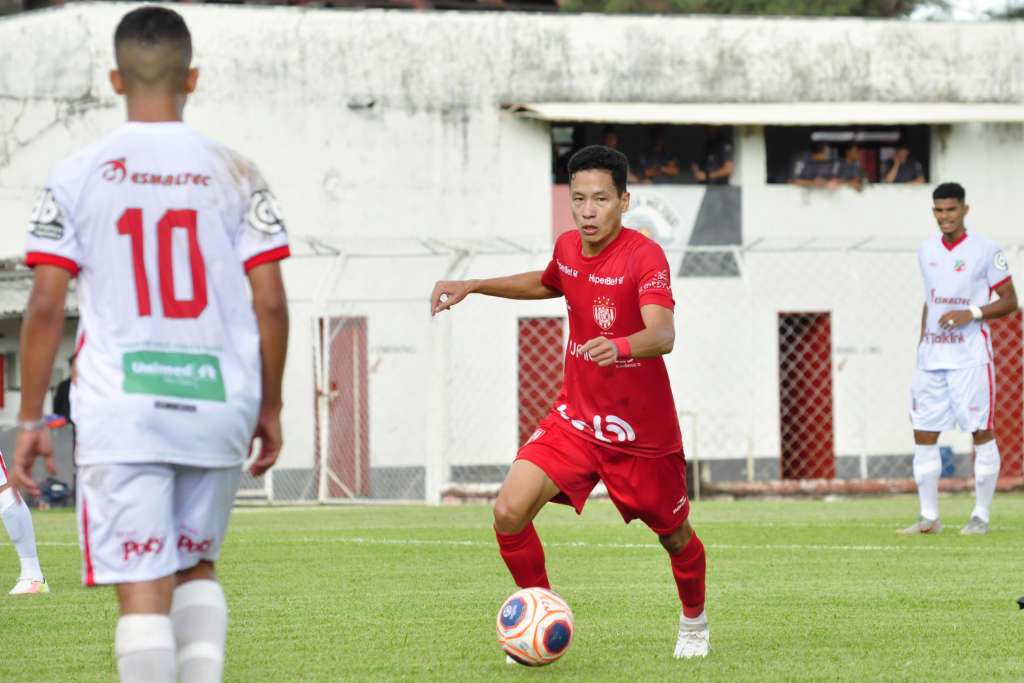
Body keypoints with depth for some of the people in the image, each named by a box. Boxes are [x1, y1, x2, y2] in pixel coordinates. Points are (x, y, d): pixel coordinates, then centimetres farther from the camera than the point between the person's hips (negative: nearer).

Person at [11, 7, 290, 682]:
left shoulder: (77, 176, -1)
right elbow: (271, 303, 1)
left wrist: (30, 420, 4)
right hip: (218, 402, 2)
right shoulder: (234, 173, 2)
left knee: (143, 592, -3)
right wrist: (270, 406, 12)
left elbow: (46, 308, -3)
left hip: (121, 410, -2)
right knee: (198, 566, 22)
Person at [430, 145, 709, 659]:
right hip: (575, 418, 5)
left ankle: (694, 621, 44)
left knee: (674, 536, 13)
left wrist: (620, 347, -58)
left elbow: (662, 334, -37)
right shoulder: (567, 248, 0)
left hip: (642, 432, -5)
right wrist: (473, 286, 20)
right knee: (509, 511, -14)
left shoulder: (644, 256, -21)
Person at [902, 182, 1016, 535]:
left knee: (981, 433, -3)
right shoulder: (927, 251, 11)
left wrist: (971, 314, -17)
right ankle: (929, 516, 9)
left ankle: (981, 516, 5)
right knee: (923, 435, 2)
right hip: (931, 357, 5)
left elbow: (1009, 301, -3)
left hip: (970, 357, -5)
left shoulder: (985, 250, -6)